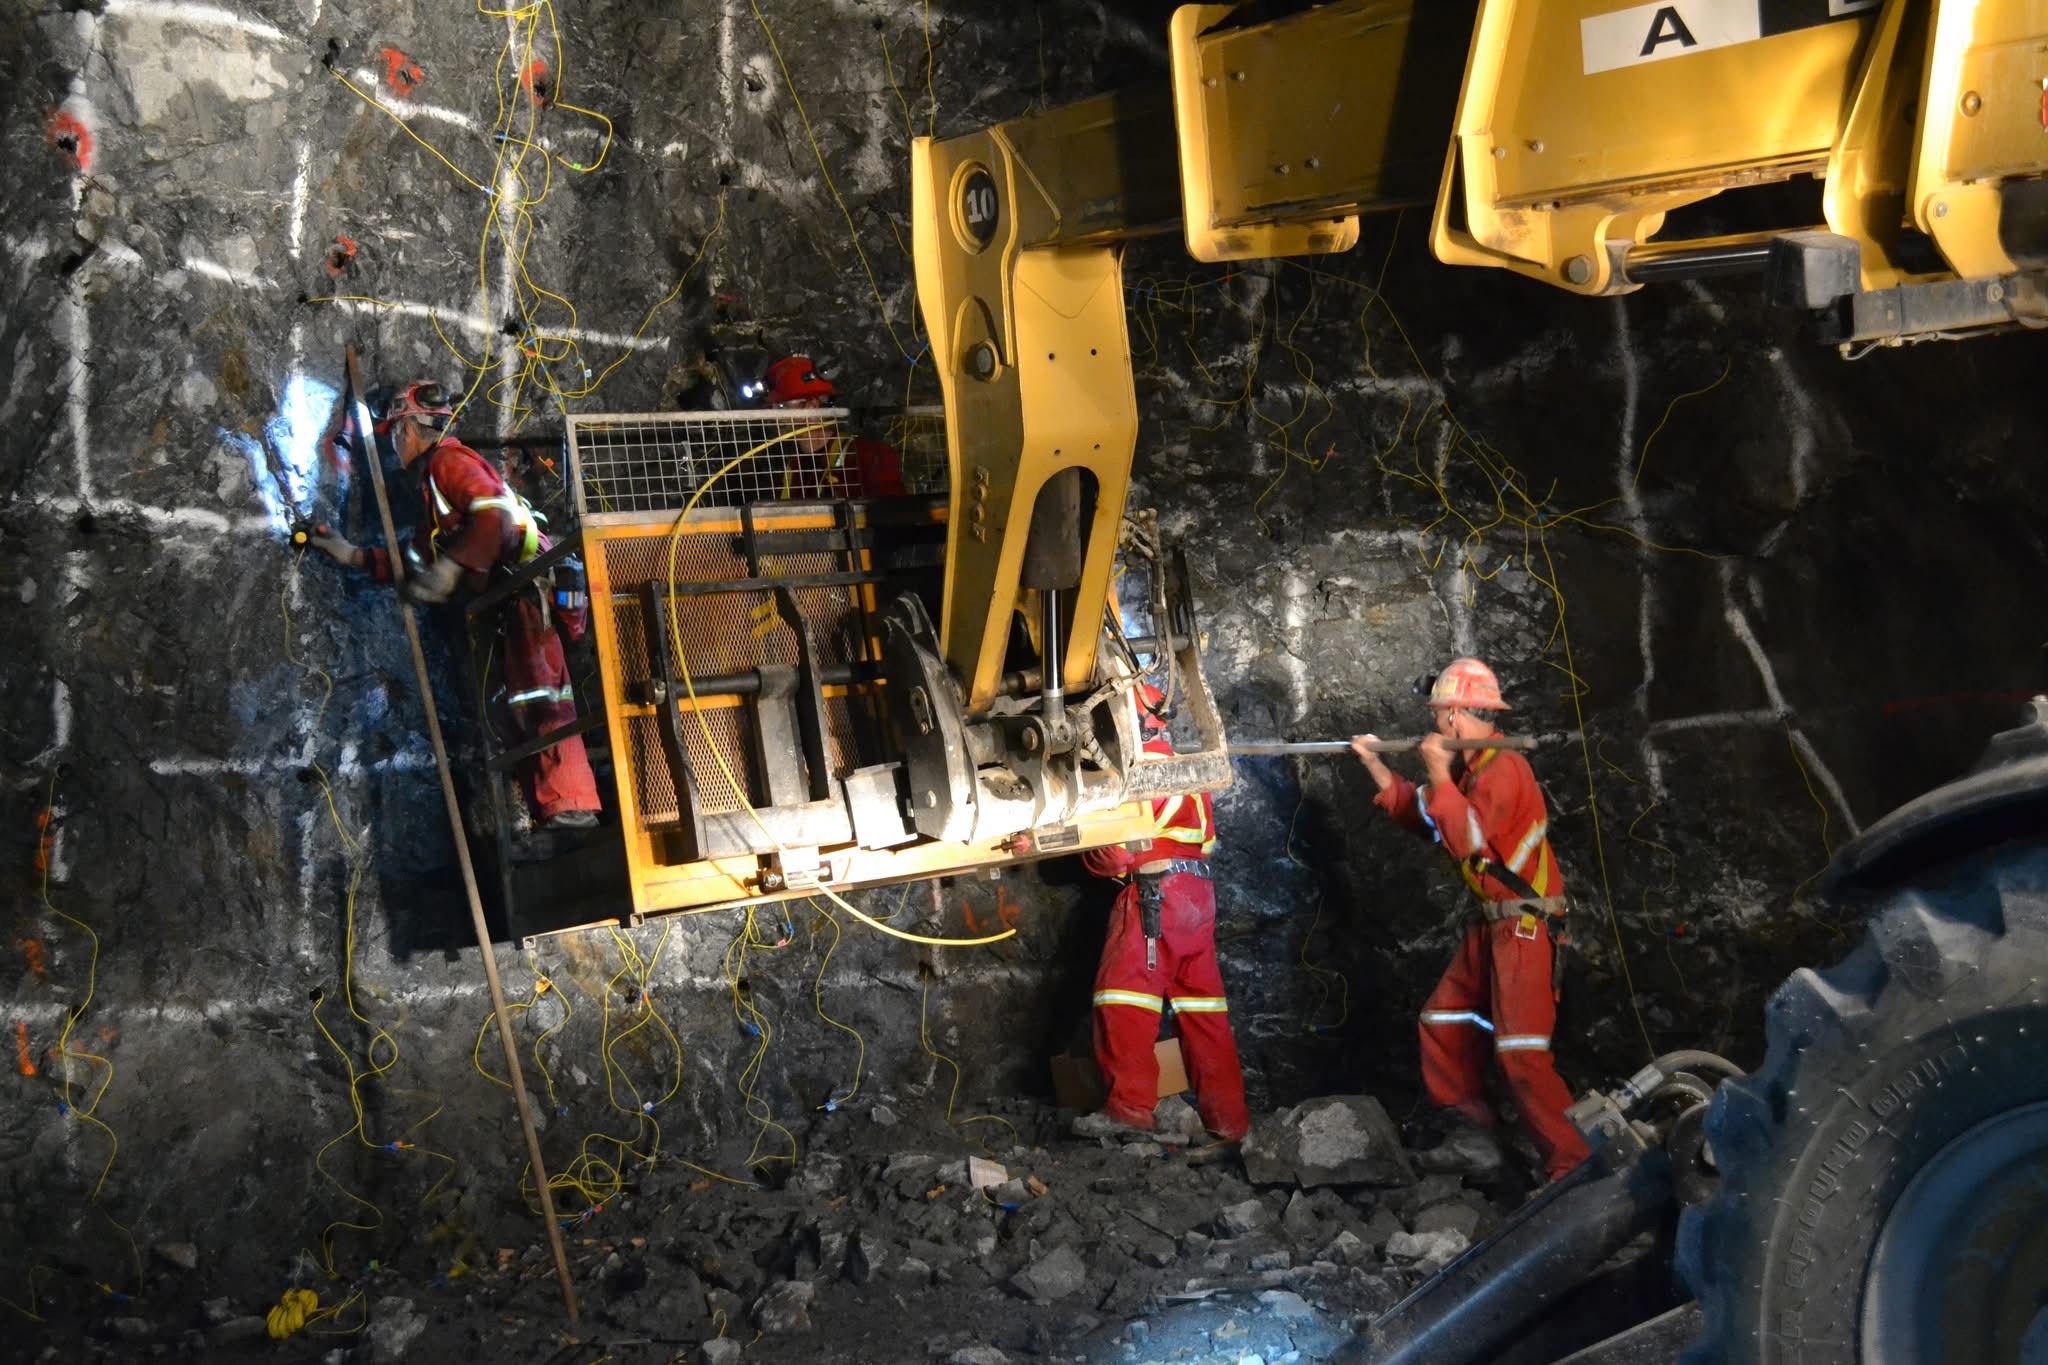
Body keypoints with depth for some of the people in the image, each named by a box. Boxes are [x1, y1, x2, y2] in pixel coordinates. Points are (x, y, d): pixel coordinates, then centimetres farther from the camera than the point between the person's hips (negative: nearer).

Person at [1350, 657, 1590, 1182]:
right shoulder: (1471, 767, 11)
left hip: (1526, 927, -10)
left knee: (1520, 1049, -15)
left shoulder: (1505, 768, -19)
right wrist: (1373, 763, 19)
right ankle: (1461, 1105, 36)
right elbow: (1418, 810, 23)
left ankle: (1569, 1158, -10)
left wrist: (1439, 774, -25)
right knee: (1443, 1018, 19)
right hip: (1494, 924, 10)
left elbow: (1467, 839, -29)